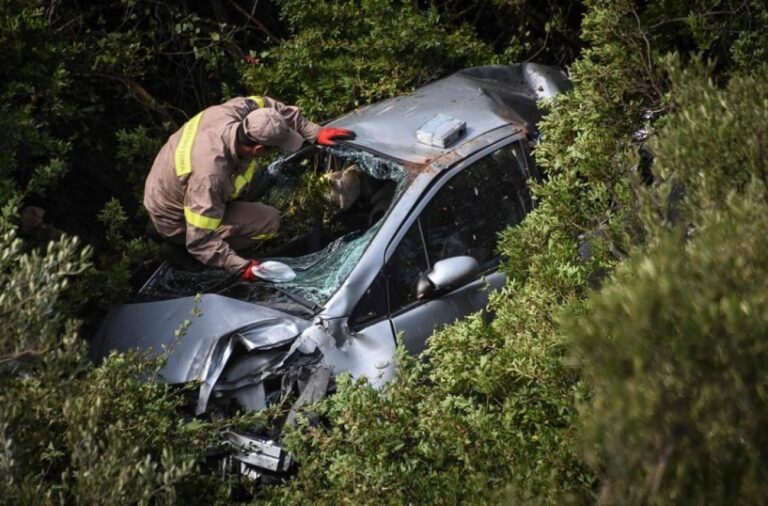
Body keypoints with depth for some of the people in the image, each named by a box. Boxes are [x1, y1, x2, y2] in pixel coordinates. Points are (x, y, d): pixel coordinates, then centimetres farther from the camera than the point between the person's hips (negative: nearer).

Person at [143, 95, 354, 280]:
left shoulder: (234, 110, -24)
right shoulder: (210, 175, -42)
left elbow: (272, 107, -3)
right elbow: (200, 241, -36)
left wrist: (315, 133, -7)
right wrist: (242, 267, -37)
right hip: (177, 224, -7)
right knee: (269, 220, -13)